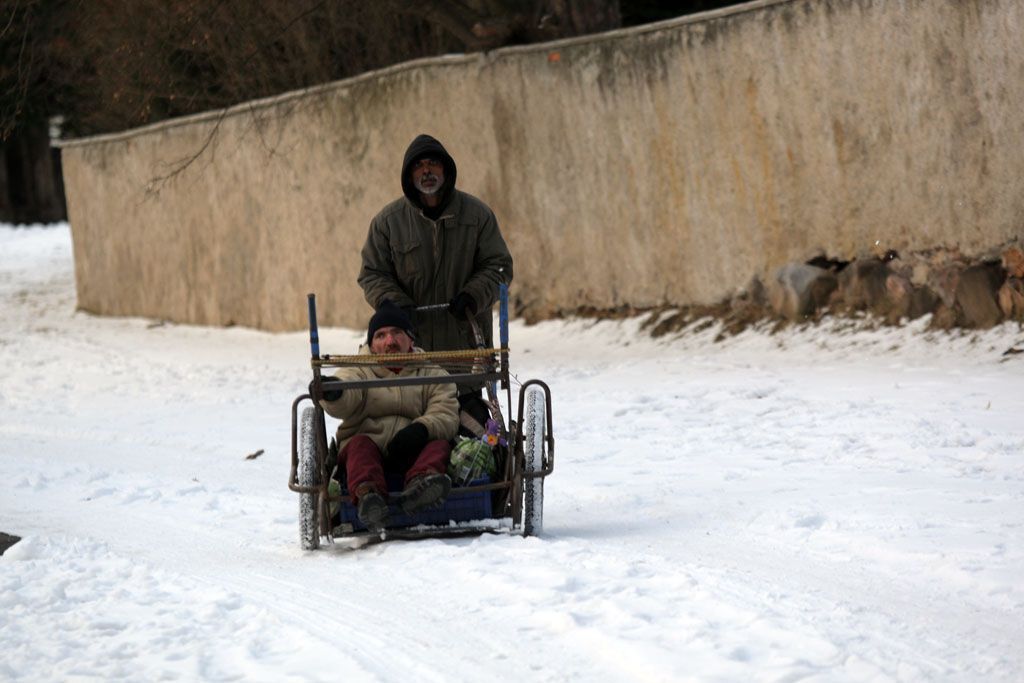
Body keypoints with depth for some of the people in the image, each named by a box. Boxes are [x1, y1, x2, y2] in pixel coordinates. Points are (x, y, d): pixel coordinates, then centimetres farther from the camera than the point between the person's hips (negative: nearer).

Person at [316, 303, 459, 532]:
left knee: (440, 444, -26)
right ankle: (367, 494, -60)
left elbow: (446, 414, 0)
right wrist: (333, 393, -36)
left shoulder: (432, 374, 18)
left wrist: (421, 429, -23)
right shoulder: (359, 371, 15)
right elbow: (344, 404, -9)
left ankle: (420, 484, -59)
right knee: (359, 444, -30)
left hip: (413, 453, 1)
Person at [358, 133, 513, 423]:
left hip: (466, 338, 0)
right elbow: (372, 274, 8)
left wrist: (472, 297, -12)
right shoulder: (388, 221, 4)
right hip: (411, 340, 0)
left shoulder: (477, 214, 4)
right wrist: (393, 303, -12)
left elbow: (498, 266, 6)